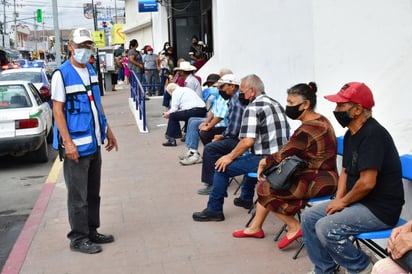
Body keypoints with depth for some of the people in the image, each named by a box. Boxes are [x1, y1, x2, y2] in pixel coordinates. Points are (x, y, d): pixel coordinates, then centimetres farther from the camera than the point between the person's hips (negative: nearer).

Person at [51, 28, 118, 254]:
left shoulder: (91, 71, 12)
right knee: (78, 195, 0)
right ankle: (78, 238, 11)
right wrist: (67, 142, -21)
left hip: (94, 142, 8)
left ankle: (92, 231, 27)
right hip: (76, 145, -8)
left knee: (93, 192, 15)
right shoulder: (62, 74, -10)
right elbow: (58, 110, -14)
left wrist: (108, 131, 19)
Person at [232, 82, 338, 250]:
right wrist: (267, 162, 2)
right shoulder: (320, 121, 9)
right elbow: (291, 154, 11)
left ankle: (294, 227, 3)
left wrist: (264, 162, 5)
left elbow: (283, 154, -14)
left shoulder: (308, 129, -22)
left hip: (318, 182, -10)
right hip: (322, 177, 10)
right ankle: (256, 227, 20)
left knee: (264, 189, -5)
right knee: (269, 181, 13)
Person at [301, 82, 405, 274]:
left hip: (380, 209, -10)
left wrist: (343, 202, -12)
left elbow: (367, 183, -27)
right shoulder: (350, 134, 9)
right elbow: (345, 171, 16)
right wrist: (338, 200, 0)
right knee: (308, 217, 5)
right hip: (357, 201, 10)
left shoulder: (373, 134, -22)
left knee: (325, 228, -23)